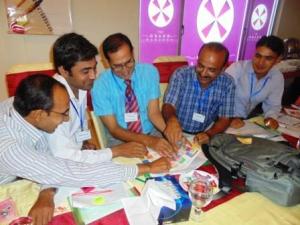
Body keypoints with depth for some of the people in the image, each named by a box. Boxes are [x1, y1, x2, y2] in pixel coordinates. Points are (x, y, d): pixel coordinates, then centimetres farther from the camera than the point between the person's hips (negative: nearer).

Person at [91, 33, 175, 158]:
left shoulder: (149, 71, -8)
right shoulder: (100, 86, -15)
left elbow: (153, 112, -8)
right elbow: (114, 129, -15)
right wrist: (148, 141, -30)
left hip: (151, 133, 3)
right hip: (120, 140, -2)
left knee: (172, 156, -20)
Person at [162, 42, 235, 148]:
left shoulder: (227, 84, -8)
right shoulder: (181, 74, -14)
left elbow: (224, 119, -5)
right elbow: (168, 105, -20)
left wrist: (208, 134, -25)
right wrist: (171, 119, -44)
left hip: (203, 136, 3)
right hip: (178, 133, -3)